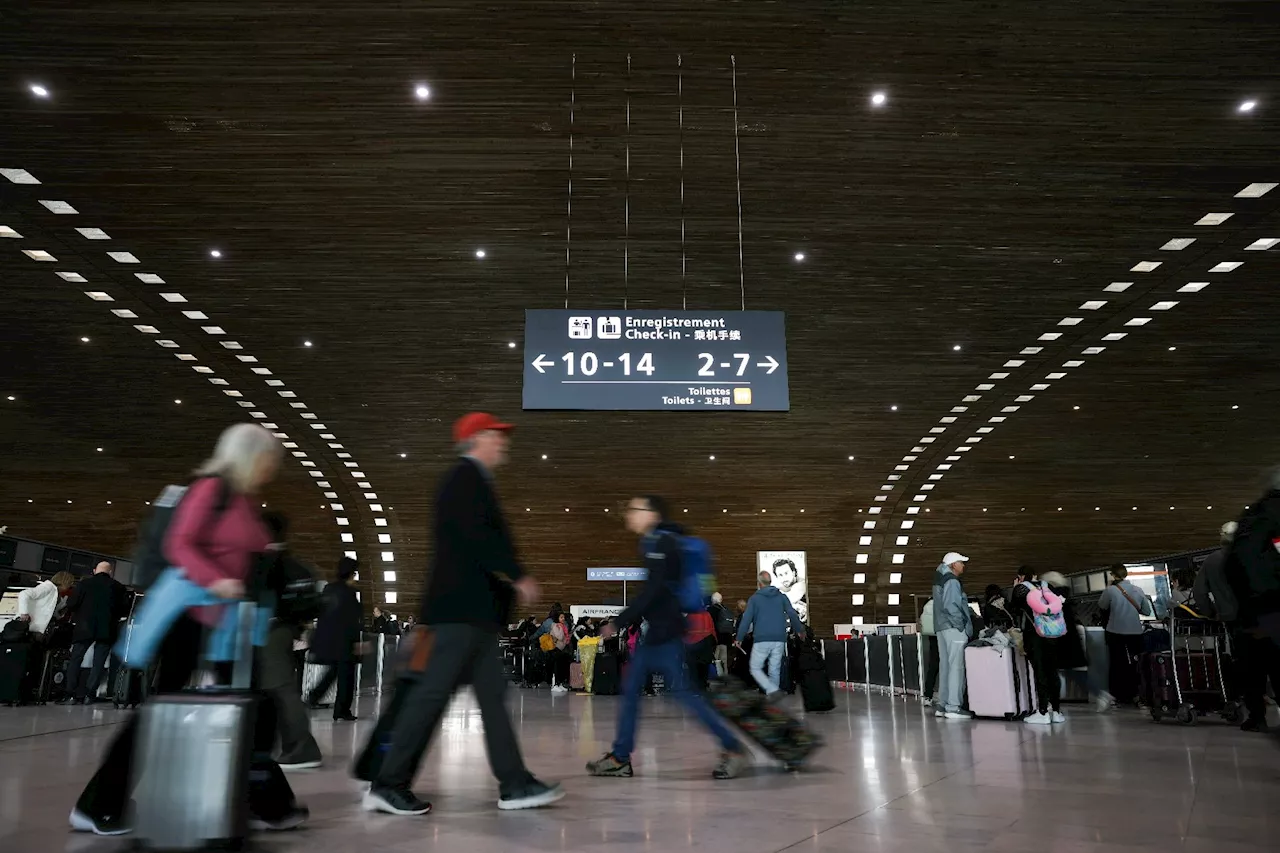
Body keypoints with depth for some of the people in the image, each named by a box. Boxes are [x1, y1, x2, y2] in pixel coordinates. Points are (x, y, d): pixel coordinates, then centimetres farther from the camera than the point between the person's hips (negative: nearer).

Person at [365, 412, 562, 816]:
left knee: (492, 693, 7)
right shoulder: (468, 476, -7)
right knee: (433, 692, -6)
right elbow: (478, 536, -22)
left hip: (467, 606, 10)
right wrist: (518, 575, -18)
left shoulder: (466, 481, 23)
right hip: (465, 605, -10)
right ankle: (388, 785, 2)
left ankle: (515, 784, 9)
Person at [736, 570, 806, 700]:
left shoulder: (754, 598, 0)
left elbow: (746, 620, -5)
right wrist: (800, 630, 20)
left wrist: (739, 638, 3)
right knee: (774, 670, 12)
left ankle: (773, 690, -13)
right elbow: (793, 615, 5)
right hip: (779, 640, 4)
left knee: (755, 668, 5)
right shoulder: (781, 597, 9)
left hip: (761, 640, -4)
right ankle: (773, 695, 11)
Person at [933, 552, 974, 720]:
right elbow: (951, 606, -21)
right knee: (956, 666, -10)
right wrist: (962, 626, -15)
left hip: (942, 627, 10)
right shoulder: (952, 581, -11)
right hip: (953, 628, -10)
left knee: (945, 666, 10)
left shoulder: (941, 580, 19)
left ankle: (943, 705, 12)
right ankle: (953, 707, -13)